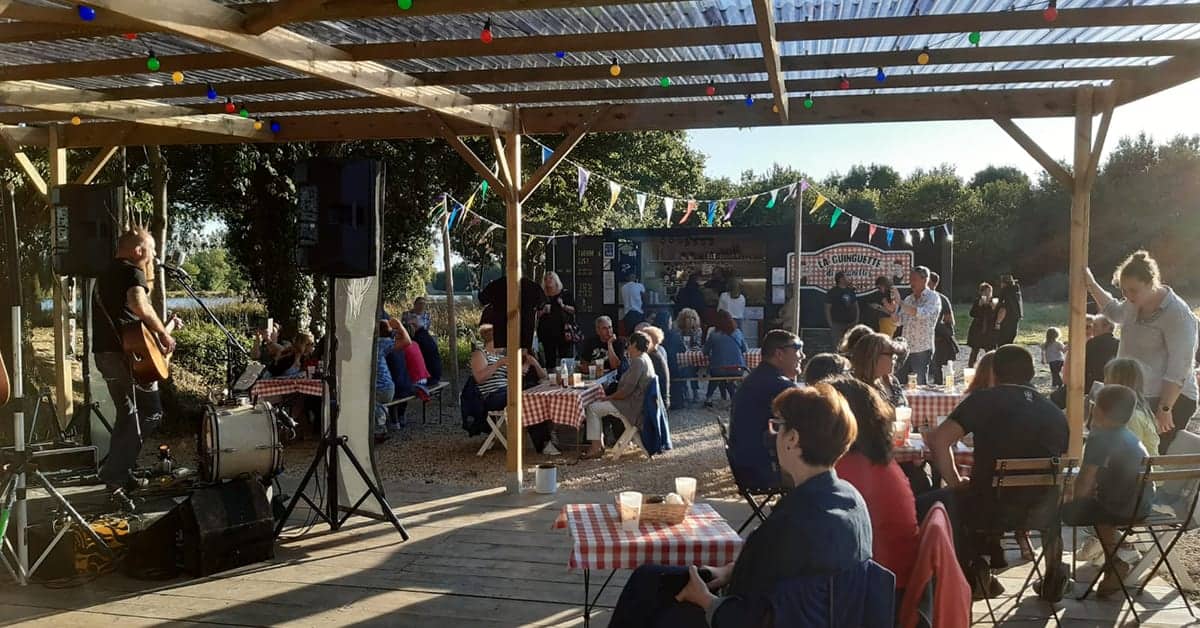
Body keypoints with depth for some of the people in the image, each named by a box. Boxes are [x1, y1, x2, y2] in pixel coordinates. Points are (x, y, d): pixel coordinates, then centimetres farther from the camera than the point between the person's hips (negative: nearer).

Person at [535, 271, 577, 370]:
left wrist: (564, 306, -12)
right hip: (548, 332, 2)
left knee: (566, 358, -9)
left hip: (564, 332, -2)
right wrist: (543, 311, -8)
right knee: (550, 360, -1)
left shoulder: (565, 294, 7)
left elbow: (573, 310, 4)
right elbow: (537, 315, 11)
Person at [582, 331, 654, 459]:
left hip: (633, 406, -11)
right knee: (596, 405, 14)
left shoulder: (638, 362, -20)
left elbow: (627, 390, -23)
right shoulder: (644, 359, 13)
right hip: (636, 402, 11)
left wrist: (609, 397, -12)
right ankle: (599, 443, 10)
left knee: (592, 408, -9)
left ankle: (596, 448, -6)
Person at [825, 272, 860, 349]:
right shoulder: (832, 292, -2)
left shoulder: (851, 291, 12)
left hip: (850, 324, 5)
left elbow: (856, 305, 18)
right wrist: (830, 324, -9)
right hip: (837, 324, -5)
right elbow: (827, 308, -3)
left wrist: (857, 319, 7)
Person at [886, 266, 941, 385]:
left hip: (922, 350, -6)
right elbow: (899, 321, 13)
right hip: (906, 349, 6)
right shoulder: (909, 299, 15)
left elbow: (922, 314, -23)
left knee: (921, 385, -3)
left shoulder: (933, 297, -5)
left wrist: (900, 302, -25)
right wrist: (892, 309, -6)